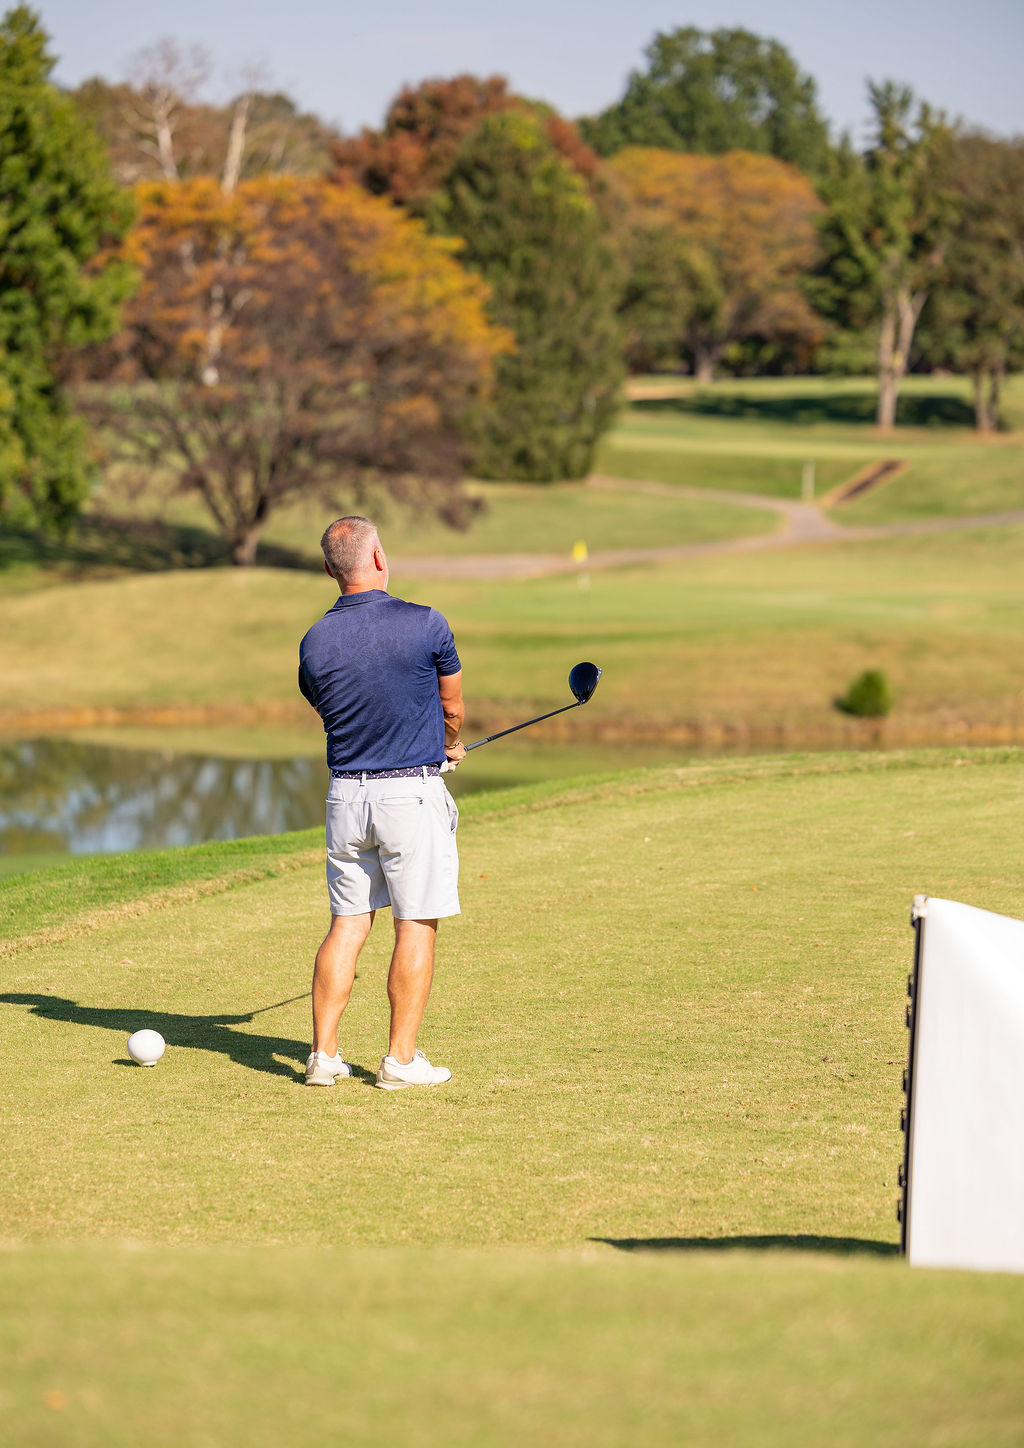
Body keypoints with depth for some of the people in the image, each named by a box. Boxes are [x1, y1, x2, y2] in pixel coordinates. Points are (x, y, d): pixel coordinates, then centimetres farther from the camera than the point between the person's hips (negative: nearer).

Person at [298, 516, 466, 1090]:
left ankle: (324, 1054, 9)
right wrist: (447, 747, 27)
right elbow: (454, 709, 2)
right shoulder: (424, 625, -11)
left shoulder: (315, 642, 2)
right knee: (416, 926, 2)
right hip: (413, 793, -4)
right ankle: (402, 1059, 2)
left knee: (348, 925, 11)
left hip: (346, 794, 5)